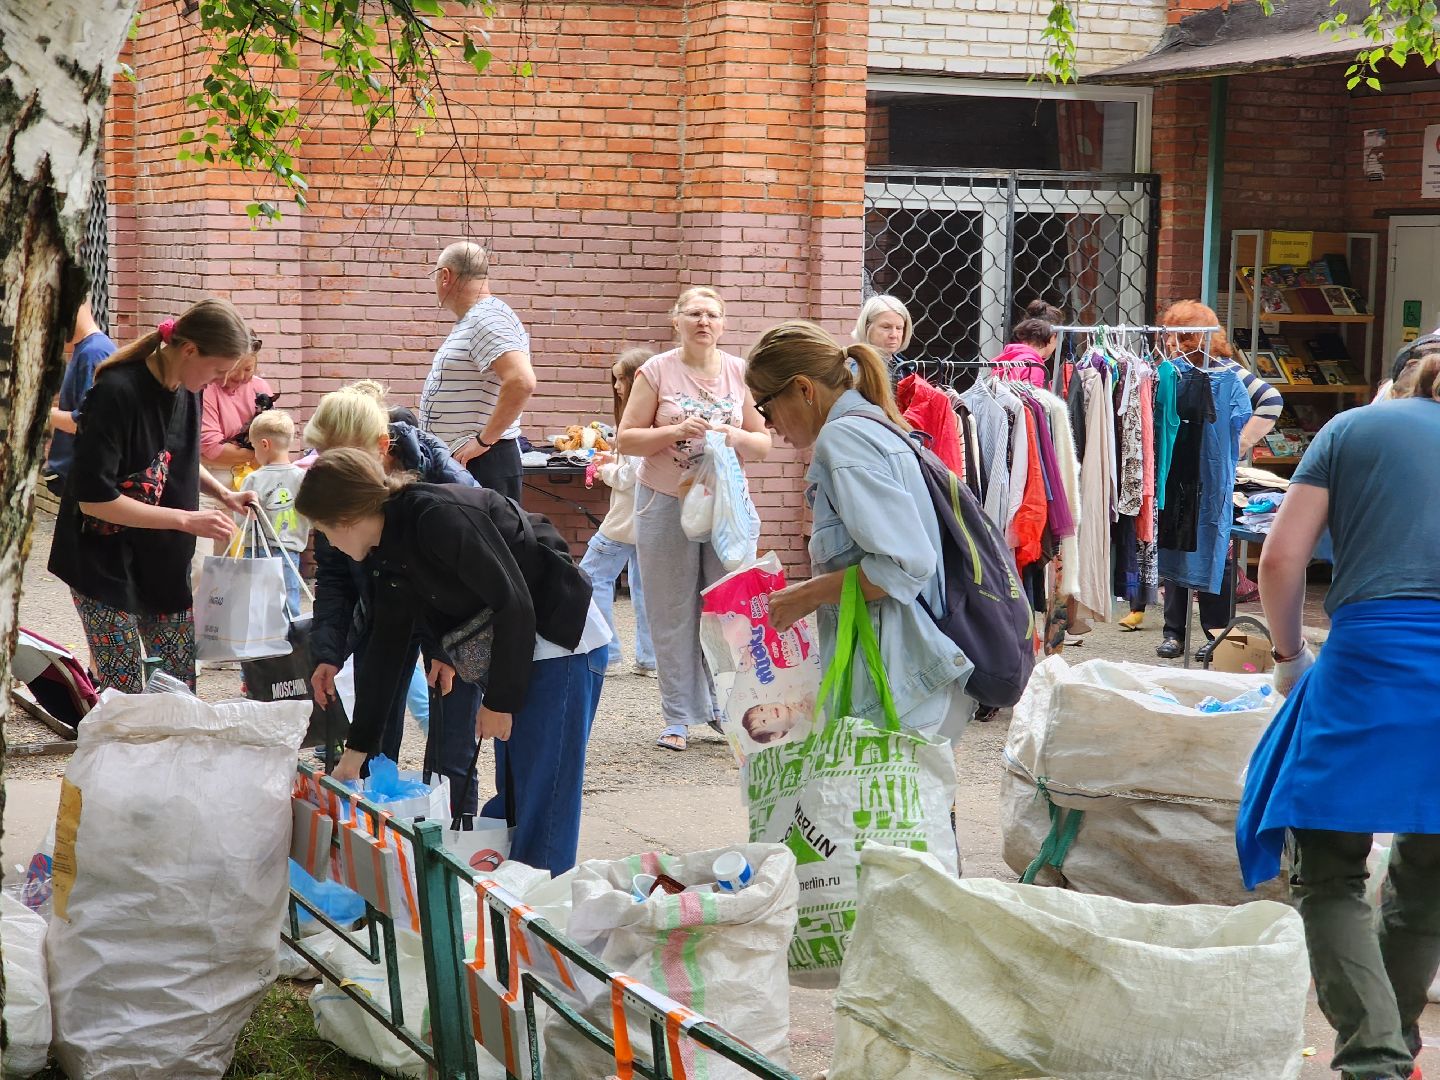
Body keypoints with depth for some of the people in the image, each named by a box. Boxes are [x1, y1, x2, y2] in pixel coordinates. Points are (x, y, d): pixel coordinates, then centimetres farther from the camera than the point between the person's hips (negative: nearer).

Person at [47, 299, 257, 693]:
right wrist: (187, 520, -23)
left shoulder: (187, 390, 1)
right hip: (108, 562, -7)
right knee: (124, 695, -6)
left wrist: (222, 493, 3)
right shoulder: (117, 393, -22)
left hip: (165, 562, 7)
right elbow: (93, 498, -24)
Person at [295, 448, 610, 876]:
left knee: (542, 797, -9)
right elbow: (386, 647, 13)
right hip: (512, 646, 10)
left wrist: (499, 698, -15)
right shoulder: (389, 551, 6)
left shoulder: (441, 517, -24)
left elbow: (514, 603, -23)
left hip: (561, 641, -10)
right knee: (509, 796, 13)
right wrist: (357, 749, 16)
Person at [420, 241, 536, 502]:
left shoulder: (486, 318, -14)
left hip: (480, 465, -10)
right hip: (454, 463, 10)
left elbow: (522, 382, -28)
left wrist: (483, 440, -22)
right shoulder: (471, 320, 17)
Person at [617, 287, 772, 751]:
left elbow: (764, 444, 10)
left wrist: (736, 437, -12)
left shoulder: (740, 372, 6)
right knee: (673, 613, 1)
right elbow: (627, 438, -3)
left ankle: (723, 706, 14)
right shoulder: (657, 370, -1)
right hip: (666, 503, -2)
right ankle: (678, 717, 7)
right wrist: (677, 431, -17)